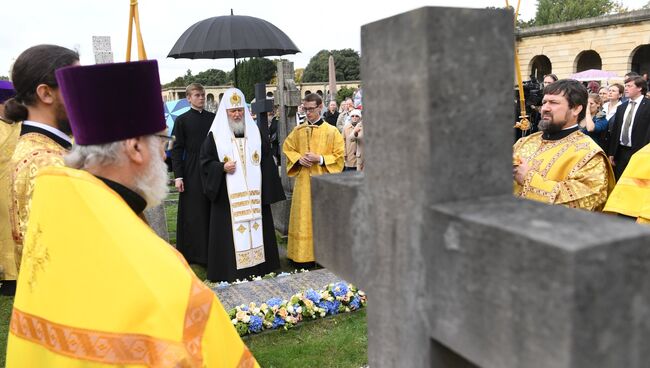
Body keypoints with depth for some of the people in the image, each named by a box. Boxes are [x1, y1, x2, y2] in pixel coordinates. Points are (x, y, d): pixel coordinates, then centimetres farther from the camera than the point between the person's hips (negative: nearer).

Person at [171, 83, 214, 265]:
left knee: (212, 211, 5)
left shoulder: (213, 118, 8)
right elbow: (176, 149, -2)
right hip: (191, 171, -2)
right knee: (192, 213, 2)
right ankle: (192, 252, 13)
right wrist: (178, 176, -9)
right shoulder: (182, 120, 1)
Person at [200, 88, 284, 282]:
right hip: (227, 198, -2)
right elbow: (206, 162, 3)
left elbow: (267, 162, 8)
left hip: (255, 195, 3)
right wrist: (222, 168, -16)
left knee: (256, 230, 6)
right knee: (230, 234, -2)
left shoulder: (256, 133, 8)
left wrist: (267, 191, 0)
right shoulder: (215, 136, 2)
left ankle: (259, 269, 18)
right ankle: (230, 273, 8)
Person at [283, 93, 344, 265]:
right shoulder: (298, 130, 6)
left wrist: (320, 159, -15)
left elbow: (339, 156, -2)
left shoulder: (332, 131, -4)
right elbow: (287, 148, 15)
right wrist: (299, 159, -4)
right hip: (303, 181, 3)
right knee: (303, 217, 6)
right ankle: (303, 253, 16)